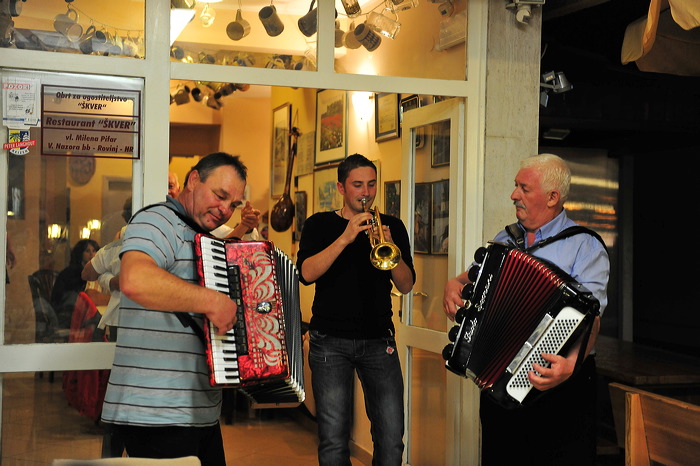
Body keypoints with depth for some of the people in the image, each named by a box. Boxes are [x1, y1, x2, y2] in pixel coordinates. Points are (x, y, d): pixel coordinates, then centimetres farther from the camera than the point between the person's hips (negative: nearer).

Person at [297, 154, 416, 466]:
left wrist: (390, 247, -15)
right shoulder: (320, 224, 6)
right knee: (334, 441, -2)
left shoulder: (392, 226, 10)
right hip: (331, 341, -1)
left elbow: (406, 285, 2)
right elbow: (306, 273, -11)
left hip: (378, 340, 2)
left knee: (391, 438, -3)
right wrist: (345, 237, -20)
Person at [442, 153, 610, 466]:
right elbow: (476, 276, 25)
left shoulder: (585, 247, -9)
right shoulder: (505, 240, 11)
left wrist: (571, 362, -39)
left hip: (560, 386, -5)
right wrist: (454, 285, 1)